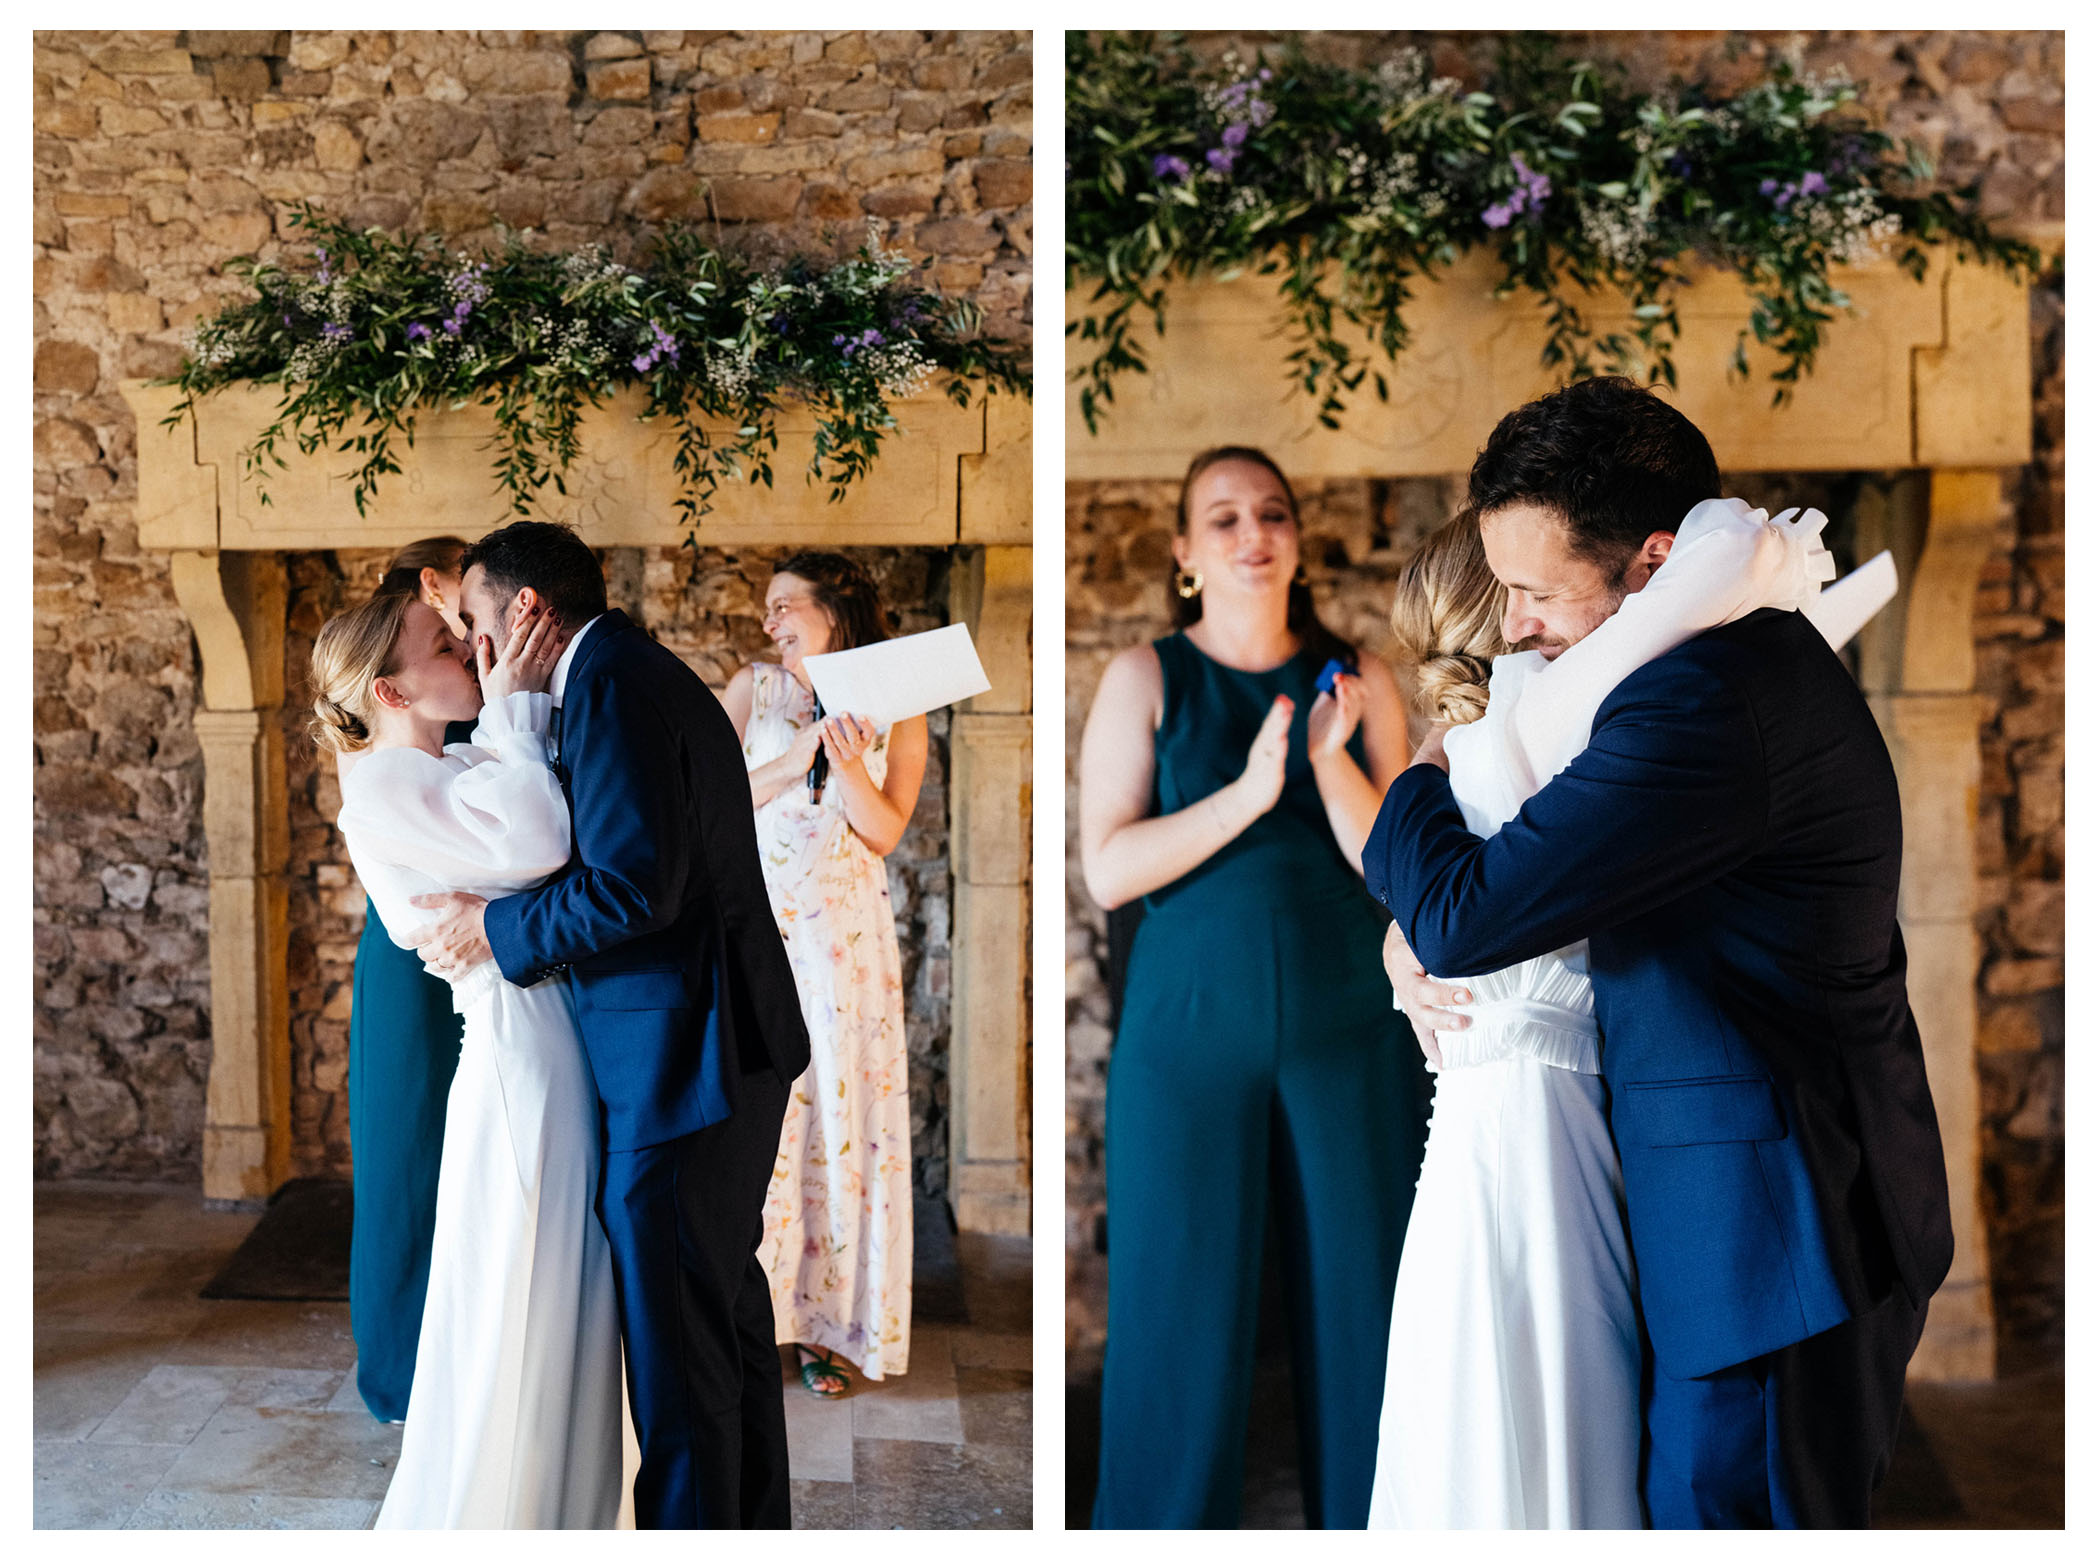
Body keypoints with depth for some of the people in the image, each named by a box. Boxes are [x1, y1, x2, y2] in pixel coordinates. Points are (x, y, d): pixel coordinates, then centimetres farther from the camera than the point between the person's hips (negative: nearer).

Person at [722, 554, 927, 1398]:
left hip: (845, 928, 0)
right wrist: (797, 758, -11)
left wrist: (847, 764, -18)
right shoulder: (752, 689, 7)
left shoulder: (896, 711, 5)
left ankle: (828, 1321, 9)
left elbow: (885, 831, -2)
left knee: (842, 1104, 0)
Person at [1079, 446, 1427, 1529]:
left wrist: (1331, 762, -15)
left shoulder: (1359, 682, 7)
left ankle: (1362, 1518, 20)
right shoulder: (1145, 679, 2)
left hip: (1346, 1030, 2)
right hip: (1190, 1031, -2)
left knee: (1357, 1293, 6)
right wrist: (1248, 795, -17)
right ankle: (1171, 1519, 17)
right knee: (1181, 1306, 2)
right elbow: (1106, 870, -7)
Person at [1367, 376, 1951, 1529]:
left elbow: (1466, 916, -25)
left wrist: (1417, 784, -5)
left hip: (1773, 1229, -10)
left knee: (1717, 1505, 1)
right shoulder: (1748, 650, 9)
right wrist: (1411, 930, 1)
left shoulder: (1705, 697, -26)